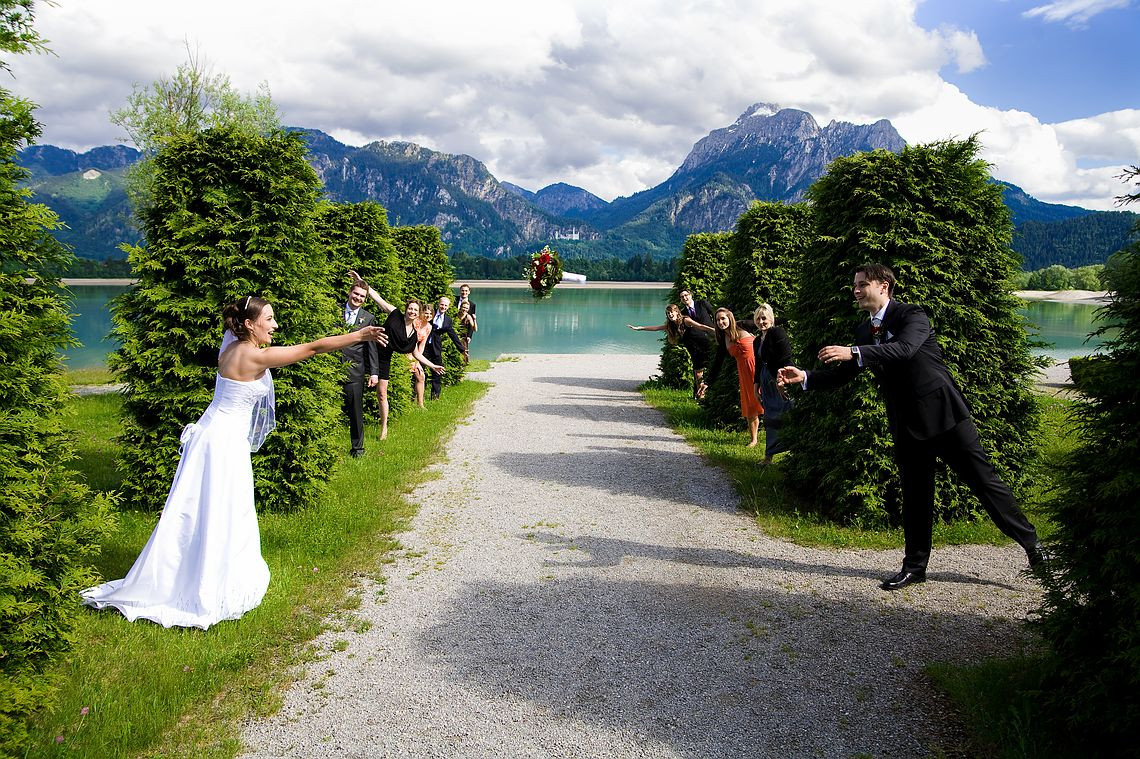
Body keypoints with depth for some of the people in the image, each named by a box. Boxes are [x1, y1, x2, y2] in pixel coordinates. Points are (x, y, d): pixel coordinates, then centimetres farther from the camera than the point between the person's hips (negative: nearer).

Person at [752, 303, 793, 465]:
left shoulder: (778, 333, -8)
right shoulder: (757, 340, 17)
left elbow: (786, 359, -16)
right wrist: (756, 385, 18)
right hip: (766, 382, 8)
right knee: (769, 418, 9)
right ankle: (769, 456, 13)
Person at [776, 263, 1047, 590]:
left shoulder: (912, 316, -9)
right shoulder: (864, 332, 11)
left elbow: (905, 348, -29)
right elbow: (844, 373, 11)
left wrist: (854, 353, -38)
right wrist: (805, 377, -4)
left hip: (944, 413, -6)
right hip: (907, 425, 6)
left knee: (983, 480, 1)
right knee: (915, 496, 10)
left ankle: (1030, 542, 18)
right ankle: (915, 566, 20)